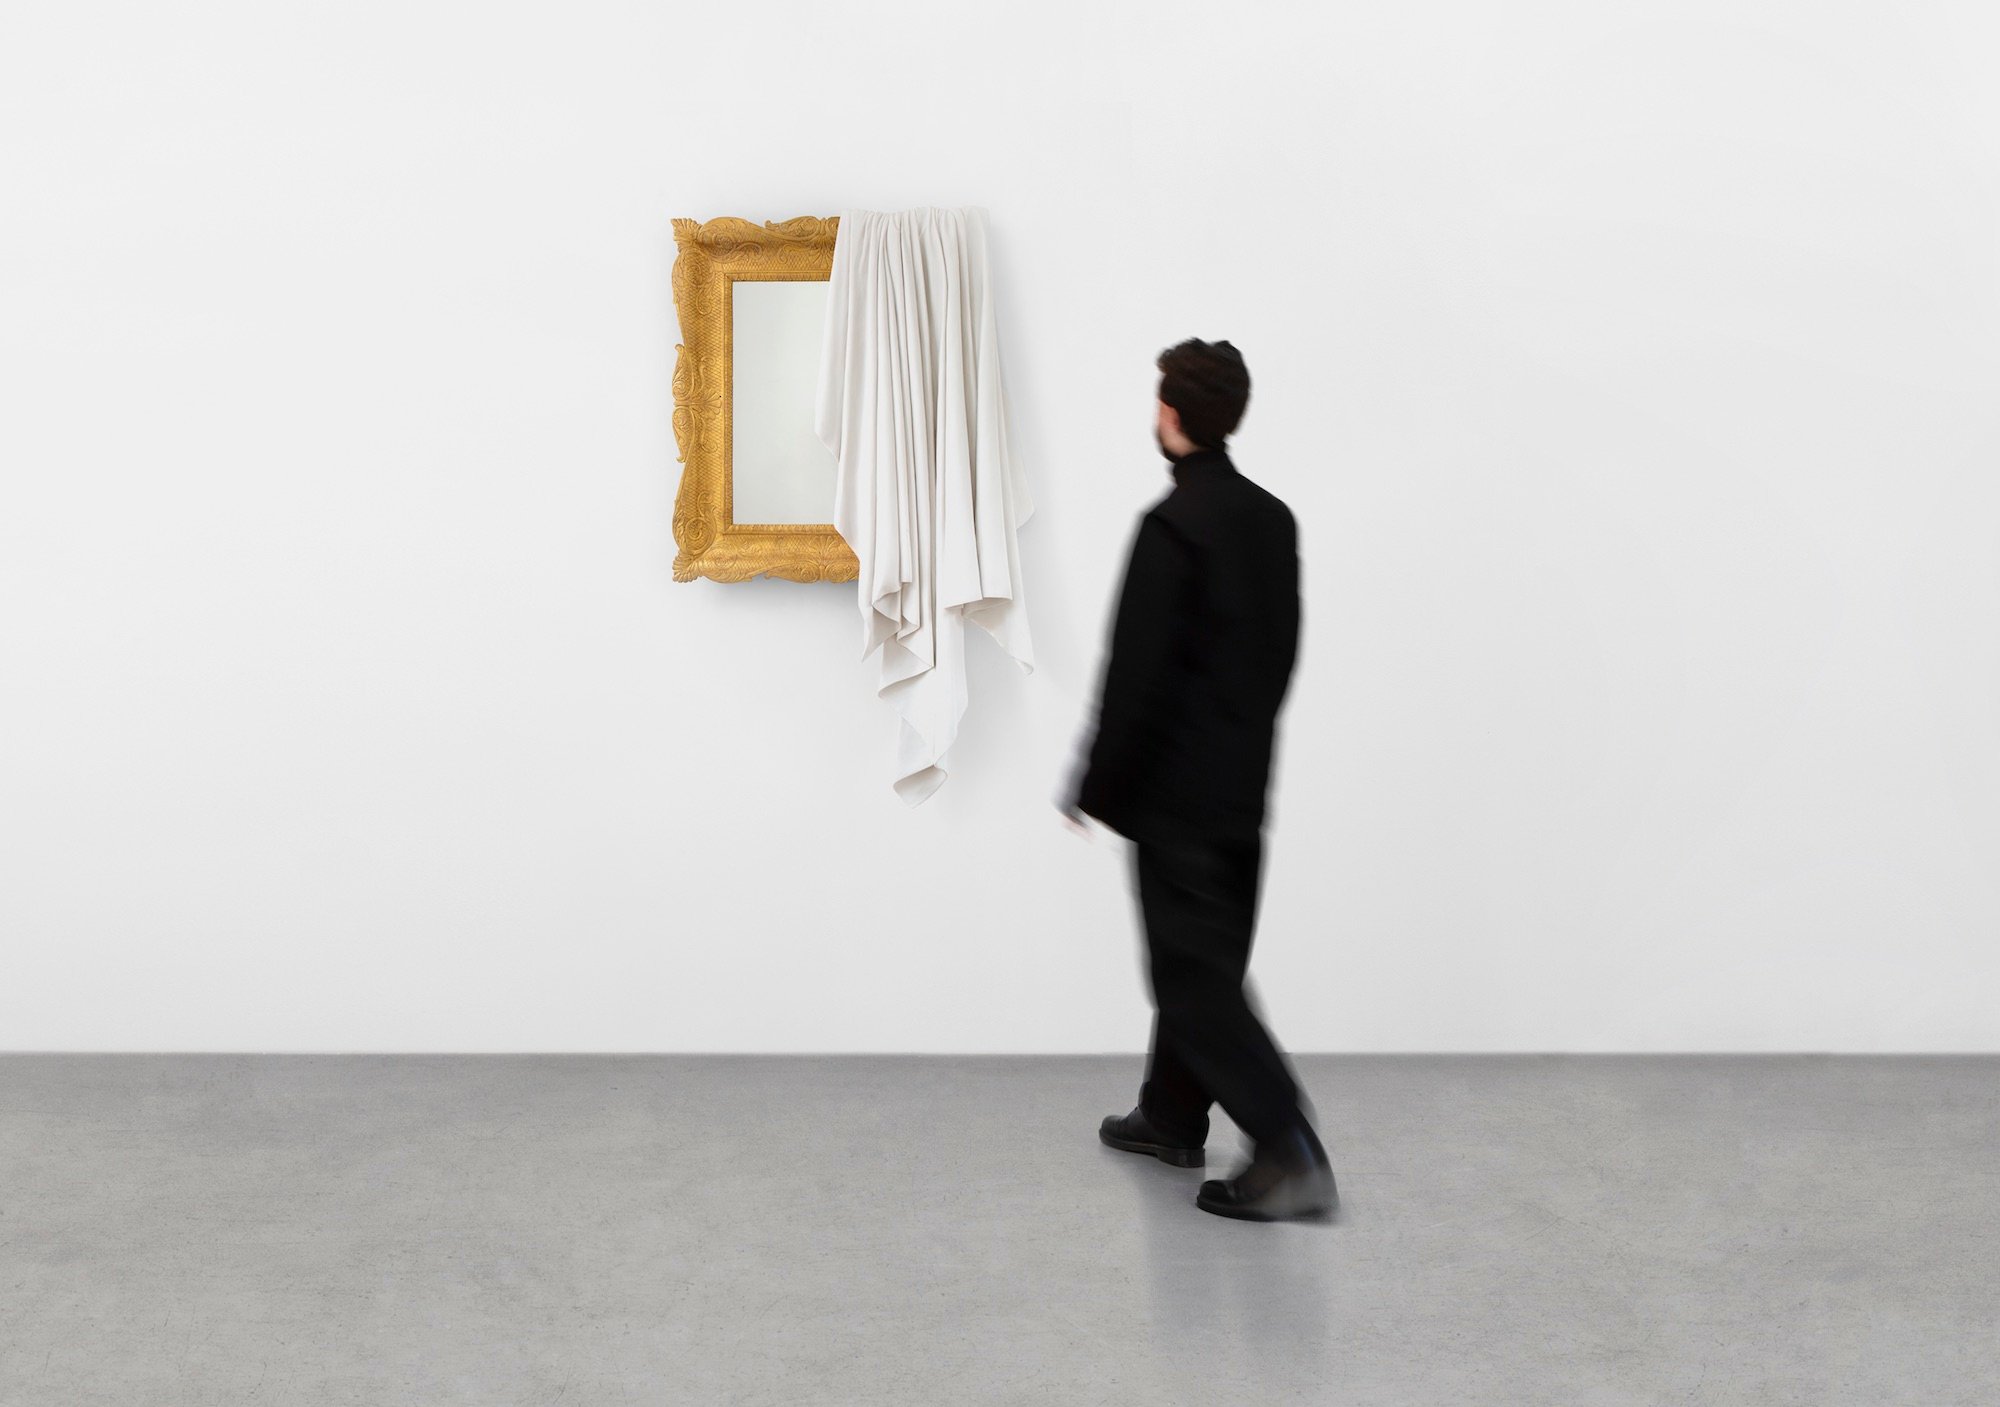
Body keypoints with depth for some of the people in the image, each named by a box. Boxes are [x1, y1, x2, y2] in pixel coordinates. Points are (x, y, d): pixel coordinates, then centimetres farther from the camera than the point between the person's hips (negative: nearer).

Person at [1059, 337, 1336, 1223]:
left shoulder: (1172, 526, -19)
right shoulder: (1273, 518, 7)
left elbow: (1137, 676, -20)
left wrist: (1095, 787, -10)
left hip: (1177, 793, -9)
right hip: (1244, 784, 9)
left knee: (1198, 974, -3)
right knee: (1202, 958, 19)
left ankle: (1288, 1153, -7)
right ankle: (1173, 1117, 33)